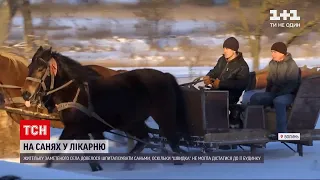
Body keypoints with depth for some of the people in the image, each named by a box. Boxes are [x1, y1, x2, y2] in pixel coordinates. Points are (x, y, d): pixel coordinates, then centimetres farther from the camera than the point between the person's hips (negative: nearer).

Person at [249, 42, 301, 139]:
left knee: (278, 101, -40)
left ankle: (281, 132, -40)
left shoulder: (292, 65, -14)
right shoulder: (272, 63, 9)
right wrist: (267, 94, 8)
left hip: (289, 94, -7)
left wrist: (277, 94, -22)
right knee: (255, 98, -15)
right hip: (274, 93, 7)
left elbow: (291, 85, -19)